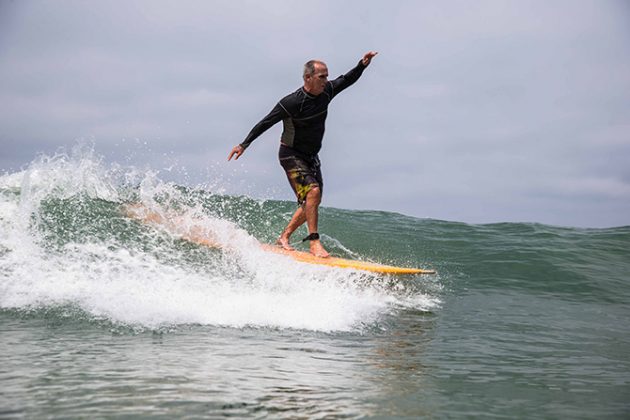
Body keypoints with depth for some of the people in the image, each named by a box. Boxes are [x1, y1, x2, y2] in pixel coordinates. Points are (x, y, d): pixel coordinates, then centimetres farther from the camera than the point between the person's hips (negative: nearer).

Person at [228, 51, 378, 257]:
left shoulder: (326, 92, -4)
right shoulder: (292, 102, -22)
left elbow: (347, 80, 10)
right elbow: (266, 123, -15)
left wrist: (362, 65, -8)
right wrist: (244, 144, -14)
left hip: (311, 157, 8)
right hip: (291, 155, -8)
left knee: (312, 201, 7)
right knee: (312, 191, -24)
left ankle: (284, 237, 20)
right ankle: (314, 243, -22)